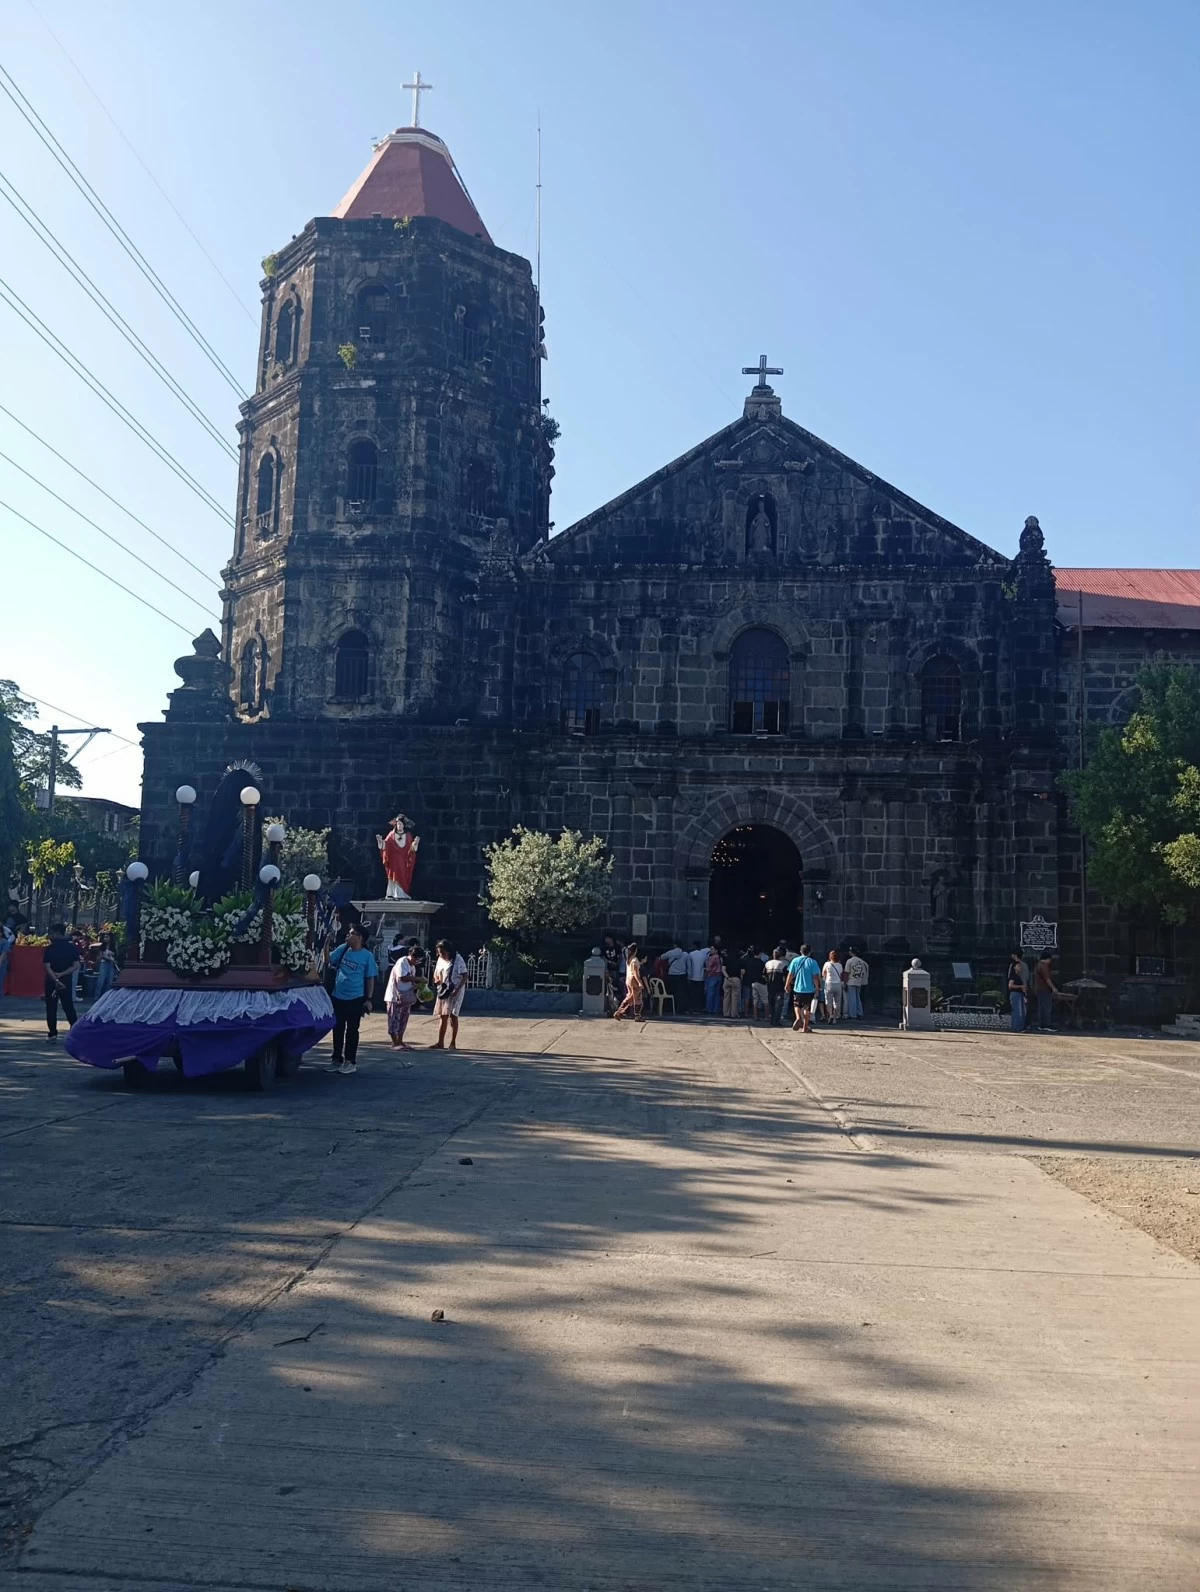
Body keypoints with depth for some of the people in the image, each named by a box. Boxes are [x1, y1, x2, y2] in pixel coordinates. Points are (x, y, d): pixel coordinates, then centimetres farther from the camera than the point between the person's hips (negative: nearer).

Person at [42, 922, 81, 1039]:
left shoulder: (50, 948, -7)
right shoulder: (72, 947, 1)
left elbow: (47, 967, -15)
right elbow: (76, 966, -6)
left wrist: (56, 979, -20)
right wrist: (62, 974, -10)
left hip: (51, 981, -2)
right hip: (67, 981, 2)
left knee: (51, 1007, 6)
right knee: (69, 1006, 12)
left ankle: (53, 1033, 3)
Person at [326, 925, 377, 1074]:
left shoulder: (367, 956, -7)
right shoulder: (342, 949, 3)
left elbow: (370, 979, -3)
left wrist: (368, 999, -6)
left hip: (355, 999, -4)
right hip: (337, 997, 4)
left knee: (352, 1030, 4)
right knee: (337, 1029, 12)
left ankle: (350, 1061, 12)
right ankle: (337, 1059, 23)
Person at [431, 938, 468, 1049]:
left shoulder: (457, 960, -13)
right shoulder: (440, 959, 9)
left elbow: (464, 976, -13)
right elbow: (436, 973, 20)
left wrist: (457, 989, -23)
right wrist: (436, 979, -4)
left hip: (454, 991, -7)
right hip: (443, 990, 7)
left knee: (452, 1015, -7)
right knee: (442, 1016, 8)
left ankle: (453, 1043, 0)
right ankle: (440, 1042, 14)